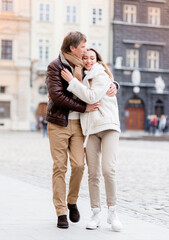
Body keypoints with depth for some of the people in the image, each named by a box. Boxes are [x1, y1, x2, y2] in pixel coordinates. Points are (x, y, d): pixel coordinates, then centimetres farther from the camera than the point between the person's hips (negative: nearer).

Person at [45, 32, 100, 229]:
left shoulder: (82, 67, 11)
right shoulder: (55, 67, -4)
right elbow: (56, 95, -15)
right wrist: (84, 107, -15)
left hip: (77, 123, 4)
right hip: (58, 123, -4)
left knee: (79, 165, -4)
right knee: (59, 167, -2)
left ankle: (72, 202, 20)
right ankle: (61, 212, 5)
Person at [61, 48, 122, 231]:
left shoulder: (101, 75, -1)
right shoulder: (84, 79, 19)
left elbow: (92, 97, -15)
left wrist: (72, 81, -11)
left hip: (108, 126, -5)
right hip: (91, 129, 5)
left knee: (108, 169, -17)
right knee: (92, 173, 0)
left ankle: (112, 212, -5)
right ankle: (95, 214, 7)